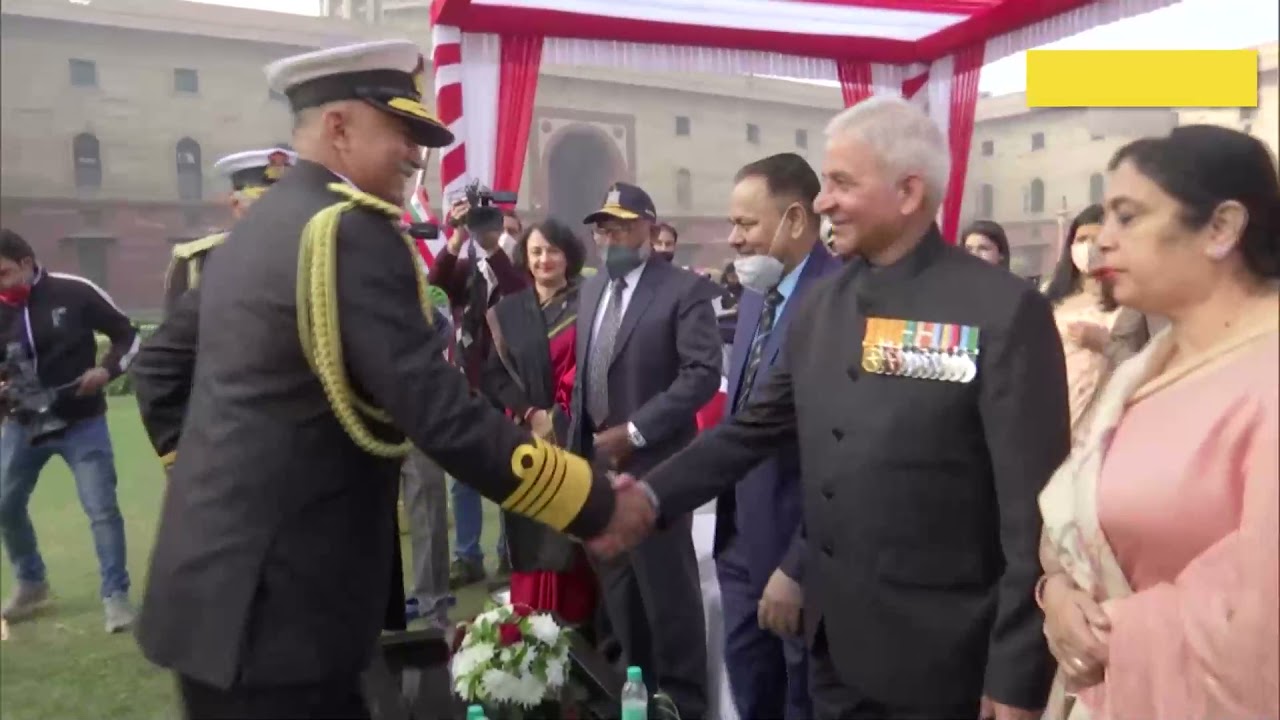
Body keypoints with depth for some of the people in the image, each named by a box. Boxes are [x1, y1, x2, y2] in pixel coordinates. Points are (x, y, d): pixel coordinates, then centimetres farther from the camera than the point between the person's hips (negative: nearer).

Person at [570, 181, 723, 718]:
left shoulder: (684, 290, -9)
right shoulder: (590, 291, 13)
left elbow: (703, 373, -18)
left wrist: (634, 432, -19)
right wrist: (577, 442, 10)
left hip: (651, 463, -6)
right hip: (596, 462, 7)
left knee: (668, 590, 3)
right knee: (619, 591, 15)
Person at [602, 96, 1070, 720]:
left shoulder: (1003, 311, -15)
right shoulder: (821, 305, 4)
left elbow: (1033, 508, -14)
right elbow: (754, 427, 7)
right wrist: (651, 497, -4)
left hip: (939, 658, -5)